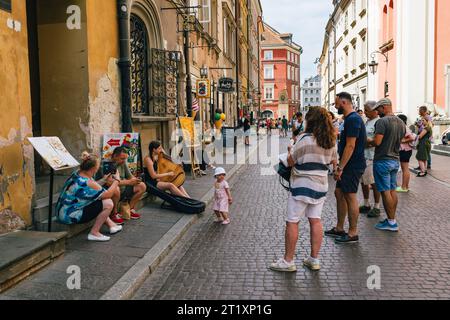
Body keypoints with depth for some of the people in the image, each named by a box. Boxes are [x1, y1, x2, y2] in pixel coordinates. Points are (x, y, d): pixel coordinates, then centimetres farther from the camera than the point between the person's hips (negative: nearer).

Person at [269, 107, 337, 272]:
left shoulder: (304, 138, -15)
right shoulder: (331, 140, 4)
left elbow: (291, 162, -10)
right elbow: (334, 161, 17)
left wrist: (290, 151, 10)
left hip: (302, 186, -6)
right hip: (321, 185, 7)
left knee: (292, 222, 1)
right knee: (316, 220, 12)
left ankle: (288, 261, 6)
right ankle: (314, 260, 18)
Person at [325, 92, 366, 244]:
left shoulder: (353, 119, -18)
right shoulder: (351, 118, 15)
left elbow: (350, 146, -23)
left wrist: (340, 168, -23)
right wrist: (340, 166, 20)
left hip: (353, 166, -10)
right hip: (349, 165, 10)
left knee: (350, 197, -3)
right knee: (339, 193, 15)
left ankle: (353, 233, 7)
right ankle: (339, 228, 24)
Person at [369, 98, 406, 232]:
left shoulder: (382, 121, -17)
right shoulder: (401, 123, 10)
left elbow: (377, 142, -23)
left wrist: (368, 141, -4)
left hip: (383, 161, -8)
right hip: (395, 160, 8)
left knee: (385, 192, -2)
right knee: (393, 190, 13)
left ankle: (391, 222, 2)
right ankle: (392, 220, 20)